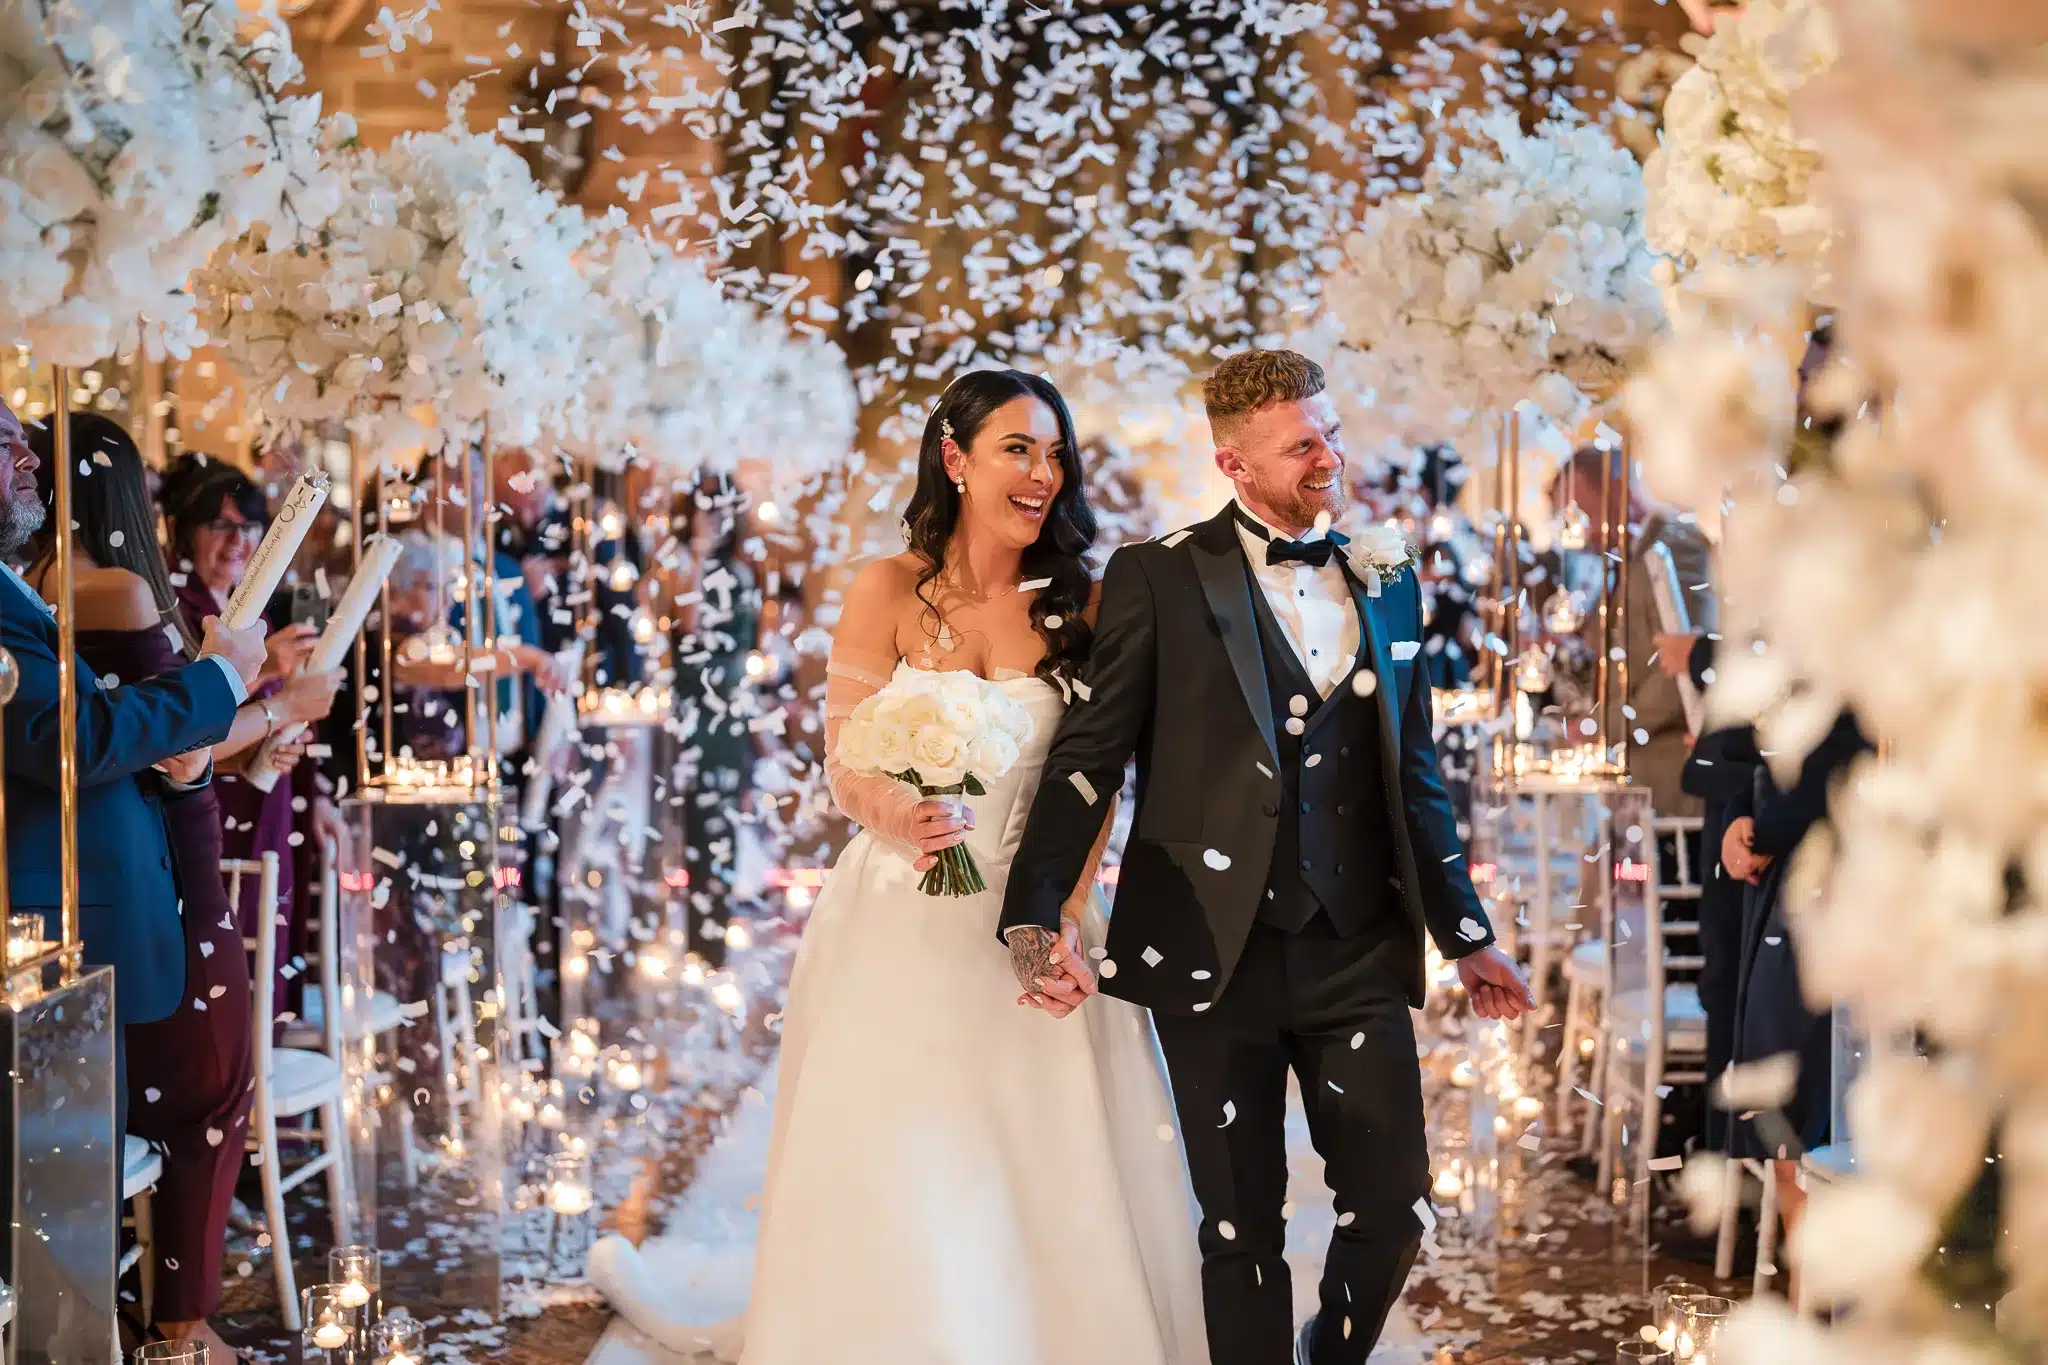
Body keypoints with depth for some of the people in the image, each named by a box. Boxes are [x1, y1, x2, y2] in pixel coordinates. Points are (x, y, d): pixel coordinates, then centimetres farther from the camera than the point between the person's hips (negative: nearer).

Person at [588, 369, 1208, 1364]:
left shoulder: (1077, 606, 2)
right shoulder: (890, 592, -2)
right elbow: (848, 762, -4)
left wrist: (1065, 915, -12)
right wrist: (904, 816, -27)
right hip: (903, 921, -1)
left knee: (1059, 1185, 2)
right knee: (895, 1184, 2)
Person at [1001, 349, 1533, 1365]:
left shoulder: (1387, 585, 11)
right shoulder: (1159, 579, -2)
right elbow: (1088, 756, -6)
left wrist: (1465, 935, 18)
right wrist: (1033, 917, -18)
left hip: (1357, 948, 3)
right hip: (1215, 948, -3)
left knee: (1393, 1200, 1)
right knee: (1241, 1224, 6)